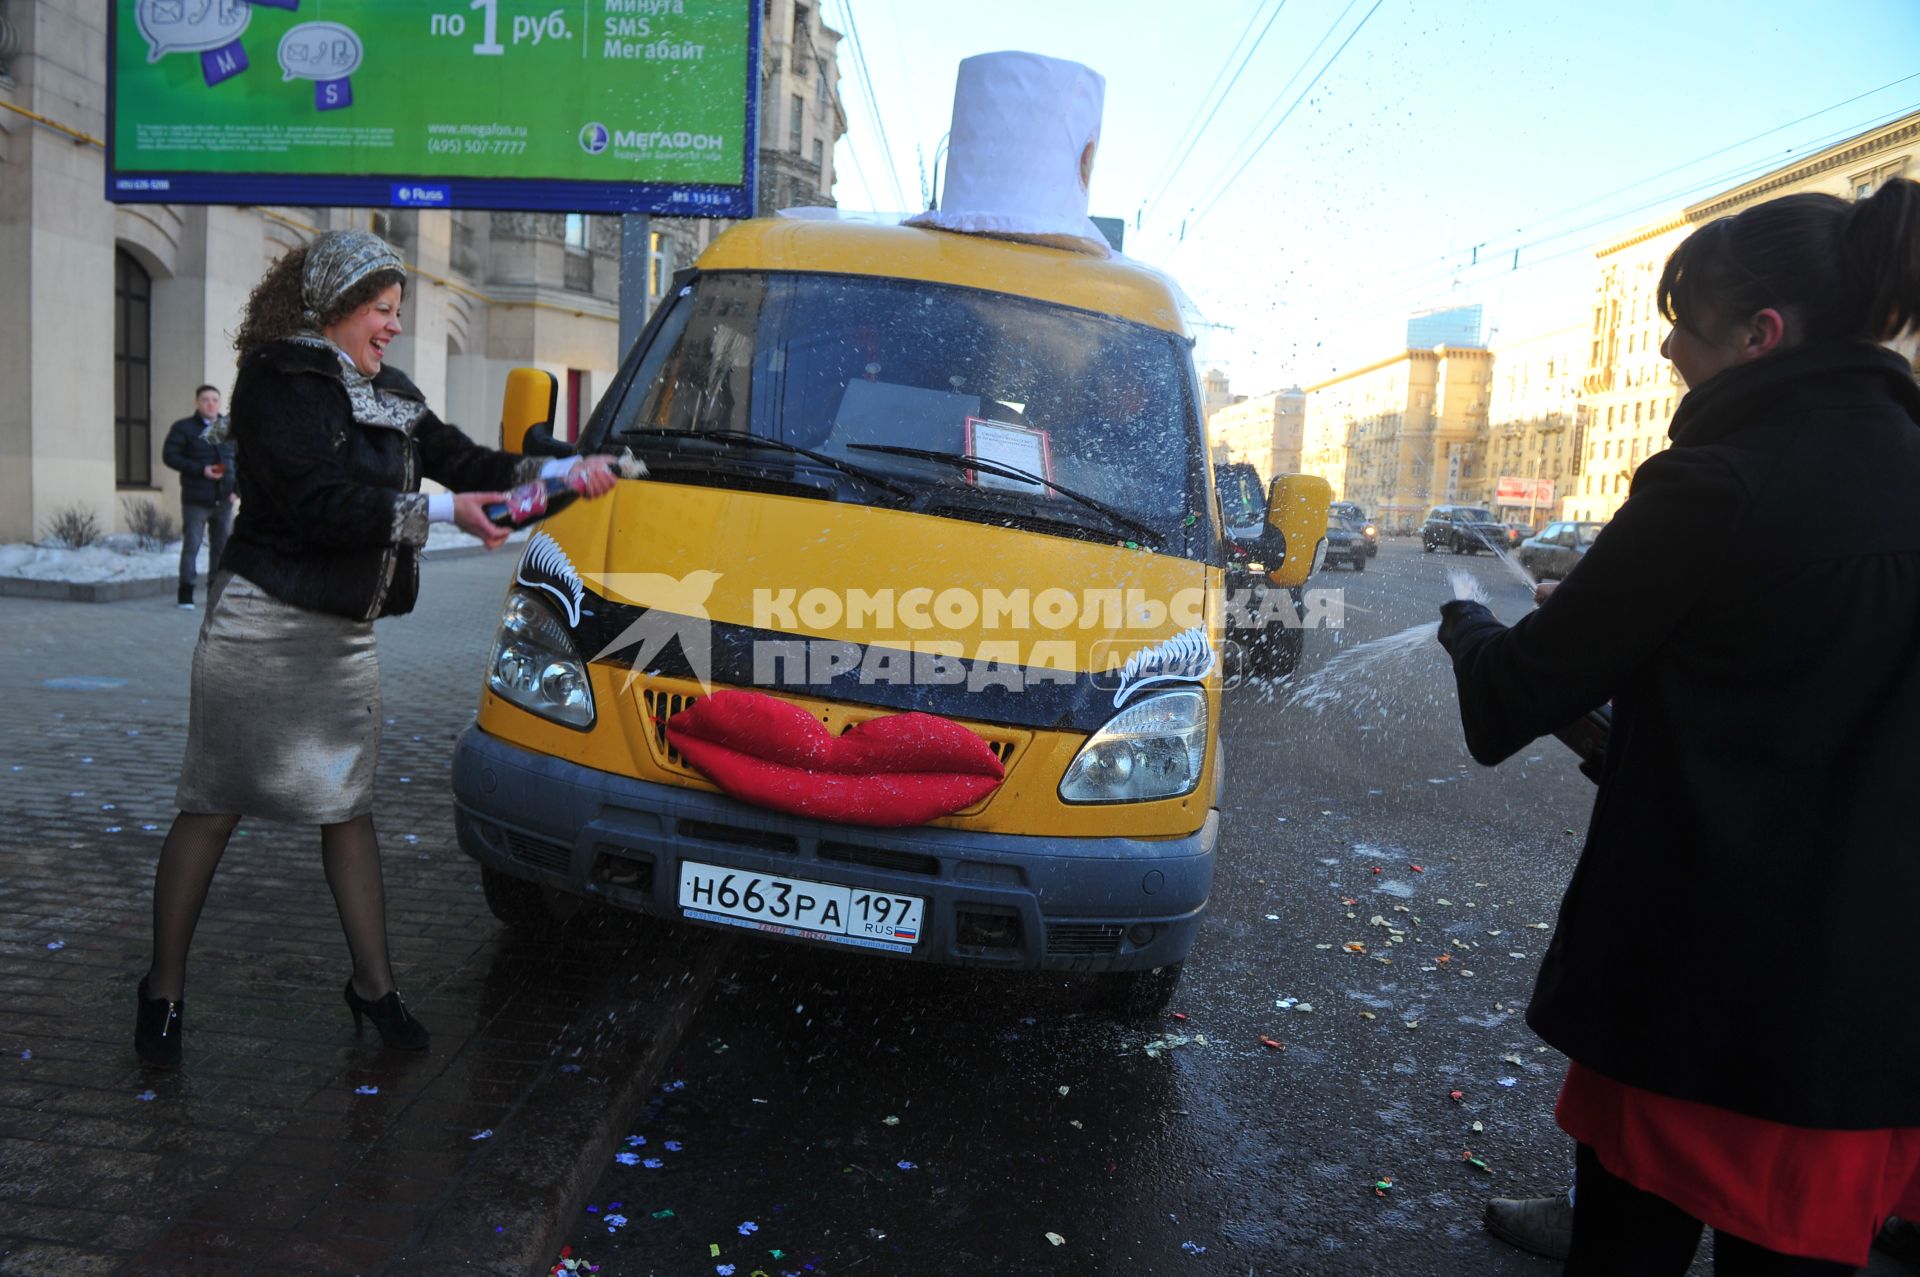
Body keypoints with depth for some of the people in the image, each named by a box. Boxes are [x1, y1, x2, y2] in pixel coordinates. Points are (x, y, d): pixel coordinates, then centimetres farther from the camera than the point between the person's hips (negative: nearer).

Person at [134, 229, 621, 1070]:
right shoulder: (278, 379, -10)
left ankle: (374, 984, 18)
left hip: (345, 633, 7)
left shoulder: (390, 394, 13)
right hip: (262, 622, -7)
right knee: (214, 805, 2)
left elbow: (465, 462, 13)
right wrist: (439, 511, -21)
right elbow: (318, 503, -20)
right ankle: (163, 991, 17)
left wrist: (560, 472, 1)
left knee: (348, 805, 10)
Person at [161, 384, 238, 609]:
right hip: (196, 499, -4)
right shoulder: (184, 428, 0)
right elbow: (169, 455, -6)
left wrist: (236, 486, 2)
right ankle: (186, 592, 2)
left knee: (222, 546, 6)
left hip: (224, 498, 4)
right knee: (191, 545, -3)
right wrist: (200, 470, -15)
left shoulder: (229, 428, 12)